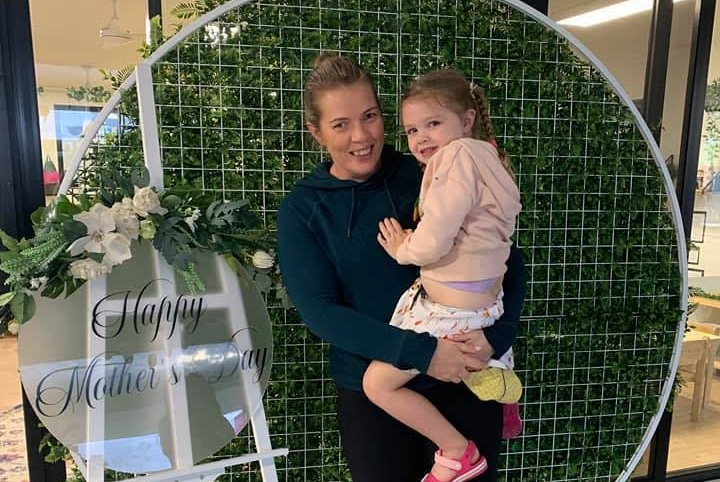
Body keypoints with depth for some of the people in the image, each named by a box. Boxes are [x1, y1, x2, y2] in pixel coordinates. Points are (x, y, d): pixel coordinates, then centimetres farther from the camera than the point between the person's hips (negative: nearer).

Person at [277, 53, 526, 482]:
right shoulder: (302, 209, -5)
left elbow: (509, 259, -3)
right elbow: (319, 311, -14)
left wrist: (498, 334, -19)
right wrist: (417, 351, -24)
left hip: (462, 378, 1)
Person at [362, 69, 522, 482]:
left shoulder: (459, 154, -20)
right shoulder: (484, 155, 9)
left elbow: (433, 243, -26)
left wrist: (403, 249, -8)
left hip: (454, 310, -10)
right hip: (484, 297, 10)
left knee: (377, 383, -1)